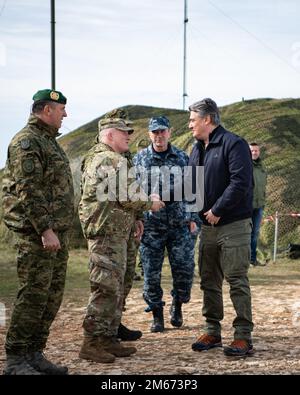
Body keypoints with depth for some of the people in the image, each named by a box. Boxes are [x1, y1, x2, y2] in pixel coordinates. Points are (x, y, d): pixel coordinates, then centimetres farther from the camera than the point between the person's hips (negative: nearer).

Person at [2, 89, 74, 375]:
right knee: (34, 294, -9)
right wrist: (45, 230, -23)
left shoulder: (48, 141, 20)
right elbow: (29, 192, -20)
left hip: (56, 233, 10)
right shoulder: (26, 142, -12)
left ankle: (34, 354, 17)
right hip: (36, 233, -10)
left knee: (52, 296, 11)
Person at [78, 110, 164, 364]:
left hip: (119, 233, 11)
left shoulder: (98, 157, 22)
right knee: (108, 288, -11)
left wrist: (134, 218, 19)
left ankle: (109, 338, 19)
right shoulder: (111, 160, -14)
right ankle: (92, 343, -8)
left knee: (120, 288, 14)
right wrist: (150, 203, -2)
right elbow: (128, 197, -19)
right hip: (108, 233, -11)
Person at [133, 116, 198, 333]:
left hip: (179, 223, 1)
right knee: (151, 272, 1)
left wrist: (193, 218, 6)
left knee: (184, 269, -1)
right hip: (150, 224, -1)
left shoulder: (182, 157, 7)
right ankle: (157, 315, 13)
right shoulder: (139, 159, 4)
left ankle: (177, 306, 23)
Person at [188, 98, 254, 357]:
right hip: (208, 226, 8)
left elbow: (240, 182, -21)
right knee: (209, 281, 12)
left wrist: (217, 210, -18)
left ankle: (244, 337, -1)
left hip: (233, 225, -8)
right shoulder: (198, 149, 15)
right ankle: (213, 332, 22)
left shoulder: (233, 144, -12)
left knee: (237, 281, -6)